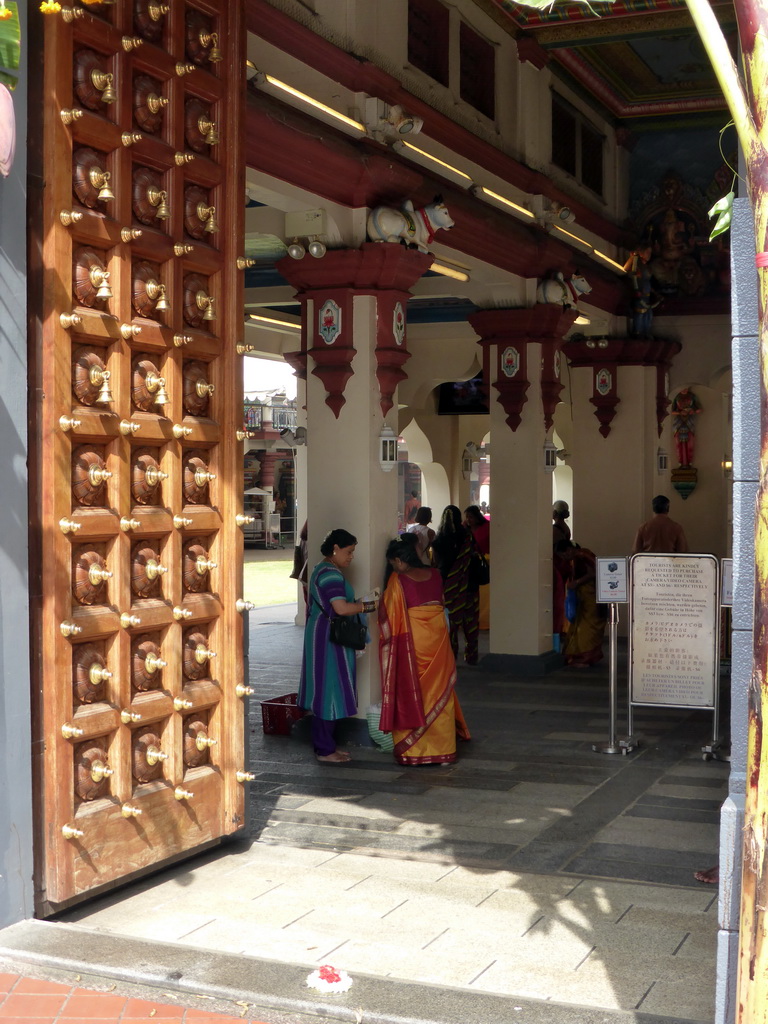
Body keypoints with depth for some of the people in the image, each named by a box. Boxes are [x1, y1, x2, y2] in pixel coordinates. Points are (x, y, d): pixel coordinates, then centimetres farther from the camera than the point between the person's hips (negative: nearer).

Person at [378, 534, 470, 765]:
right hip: (438, 640, 4)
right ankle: (444, 750, 17)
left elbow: (389, 615, -7)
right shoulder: (435, 575, 3)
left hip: (412, 643, -4)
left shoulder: (398, 581, -10)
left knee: (412, 695, 7)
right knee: (439, 694, 12)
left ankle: (412, 750, 10)